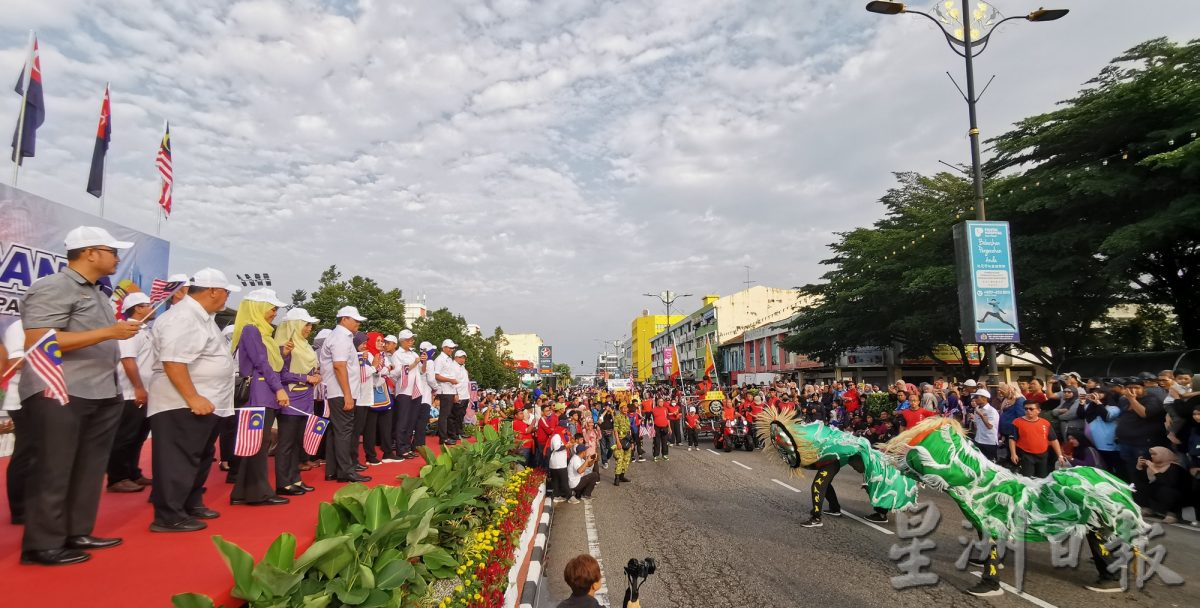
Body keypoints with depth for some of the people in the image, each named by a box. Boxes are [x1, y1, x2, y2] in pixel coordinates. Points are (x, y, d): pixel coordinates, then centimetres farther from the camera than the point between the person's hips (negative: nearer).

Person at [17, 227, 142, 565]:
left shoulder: (96, 293, 18)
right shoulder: (52, 288, -11)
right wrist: (109, 332, -23)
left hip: (102, 396, 9)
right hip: (61, 396, -9)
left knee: (90, 470, 12)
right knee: (54, 472, 0)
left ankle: (77, 534, 22)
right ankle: (43, 545, 10)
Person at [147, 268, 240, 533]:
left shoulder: (200, 316, 15)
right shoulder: (183, 317, -18)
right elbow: (173, 362, -27)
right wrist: (193, 398, -27)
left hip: (204, 403, 11)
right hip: (182, 405, -11)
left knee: (200, 457, 18)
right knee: (178, 460, -4)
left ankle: (191, 504, 30)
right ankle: (169, 516, 3)